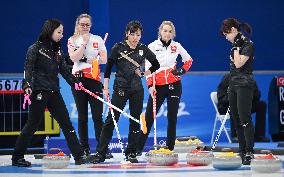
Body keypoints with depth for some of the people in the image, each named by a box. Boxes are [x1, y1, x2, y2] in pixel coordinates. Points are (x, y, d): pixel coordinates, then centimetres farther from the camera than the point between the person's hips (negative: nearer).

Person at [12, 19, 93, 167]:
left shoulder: (57, 50, 14)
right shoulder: (36, 48, -6)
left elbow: (64, 70, 19)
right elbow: (28, 68, -14)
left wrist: (74, 82, 11)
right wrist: (27, 85, -28)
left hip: (54, 92, 7)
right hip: (39, 92, -7)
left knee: (66, 123, 2)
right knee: (32, 124, -1)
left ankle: (79, 156, 1)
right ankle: (17, 157, 9)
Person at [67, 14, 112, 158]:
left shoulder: (98, 39, 9)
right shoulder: (72, 40, 7)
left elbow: (104, 59, 1)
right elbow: (74, 58, -9)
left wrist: (93, 60, -16)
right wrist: (84, 43, -9)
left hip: (94, 79, 0)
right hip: (78, 79, 0)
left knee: (97, 116, -7)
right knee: (82, 116, 4)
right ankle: (84, 148, 9)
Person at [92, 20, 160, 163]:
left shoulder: (143, 50, 5)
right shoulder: (118, 48, -3)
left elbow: (156, 65, 17)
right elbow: (108, 68, 0)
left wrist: (144, 73, 4)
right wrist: (106, 87, -4)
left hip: (137, 90, 3)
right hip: (121, 88, -3)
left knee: (135, 121, 4)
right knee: (111, 119, -8)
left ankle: (131, 153, 12)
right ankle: (100, 153, -7)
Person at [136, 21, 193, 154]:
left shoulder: (176, 46, 6)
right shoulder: (152, 46, -1)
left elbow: (188, 60, 19)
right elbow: (148, 67, -3)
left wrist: (182, 70, 1)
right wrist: (150, 85, -12)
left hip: (174, 85, 2)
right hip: (158, 86, -2)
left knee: (172, 117, 3)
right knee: (149, 116, -5)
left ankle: (170, 148, 10)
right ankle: (139, 148, -3)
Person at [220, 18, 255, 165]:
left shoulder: (248, 45, -13)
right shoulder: (236, 44, 14)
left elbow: (239, 63, -22)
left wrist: (237, 47, -15)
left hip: (244, 85, -9)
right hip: (233, 85, 9)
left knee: (245, 119, -13)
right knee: (236, 119, 9)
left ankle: (249, 152, -13)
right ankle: (242, 150, 13)